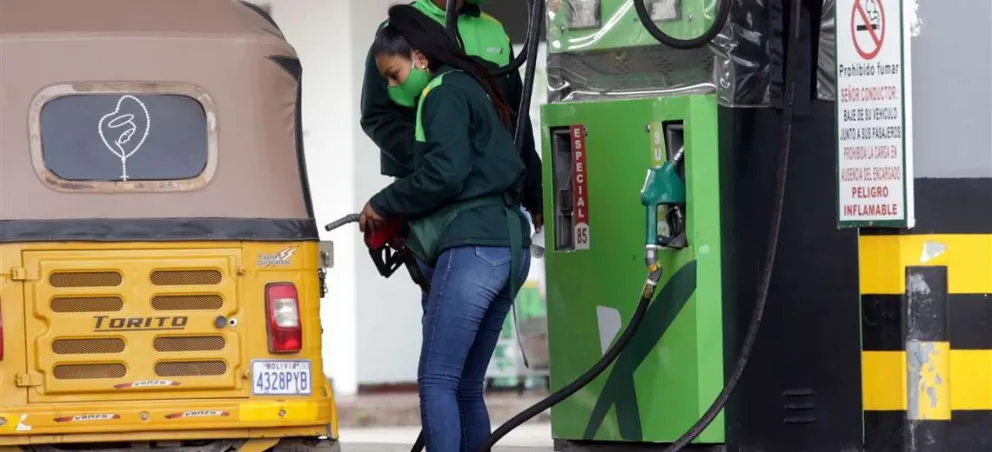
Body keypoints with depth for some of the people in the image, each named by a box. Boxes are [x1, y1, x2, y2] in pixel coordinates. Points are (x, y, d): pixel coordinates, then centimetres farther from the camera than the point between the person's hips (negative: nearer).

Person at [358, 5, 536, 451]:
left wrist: (383, 205, -4)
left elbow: (444, 174, -18)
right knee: (465, 388, 9)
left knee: (436, 381, -11)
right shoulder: (473, 90, 24)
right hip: (508, 247, 10)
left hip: (472, 249, -10)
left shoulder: (442, 94, -5)